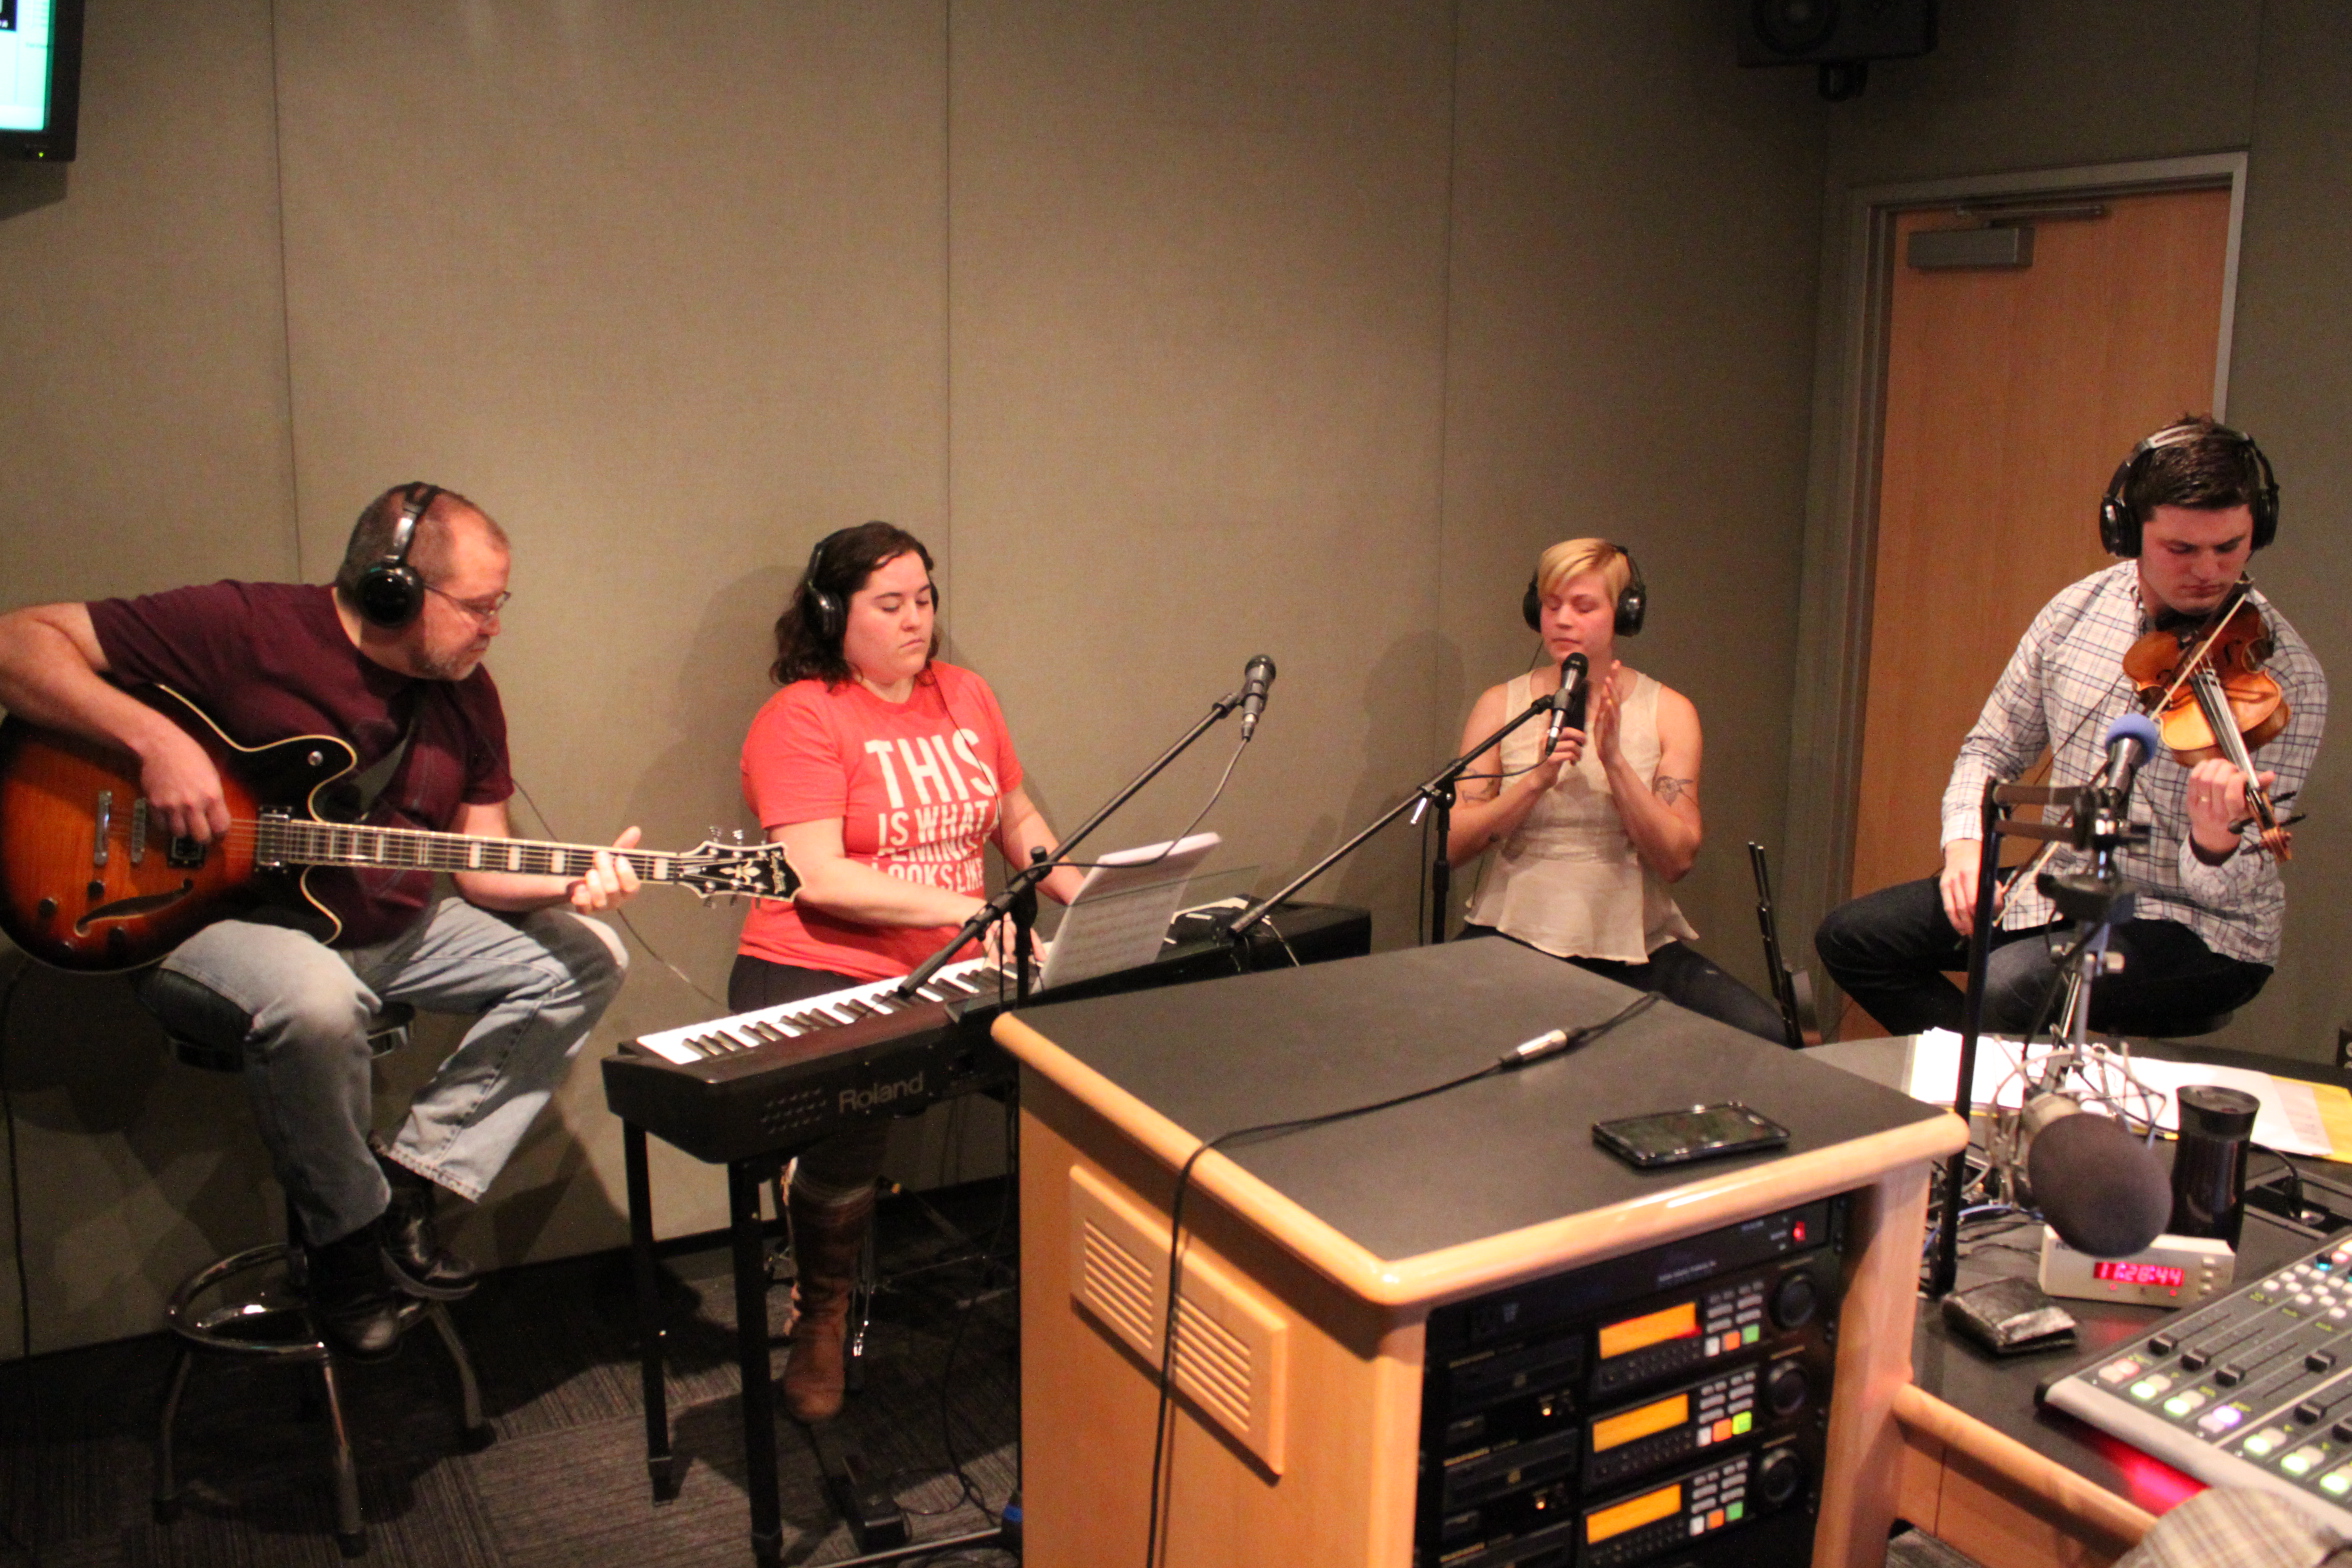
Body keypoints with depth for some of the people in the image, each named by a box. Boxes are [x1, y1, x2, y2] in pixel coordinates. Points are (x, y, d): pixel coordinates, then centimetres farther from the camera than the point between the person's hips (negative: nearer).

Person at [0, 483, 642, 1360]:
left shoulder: (465, 695, 3)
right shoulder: (244, 629, -16)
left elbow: (479, 864, 3)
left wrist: (566, 886, -18)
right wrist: (154, 739, -29)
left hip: (387, 928, 7)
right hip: (216, 919, -6)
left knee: (585, 956, -3)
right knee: (315, 998, -40)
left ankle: (412, 1179, -2)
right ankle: (349, 1232, -11)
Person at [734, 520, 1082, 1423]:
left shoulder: (964, 696, 14)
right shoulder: (801, 719, -7)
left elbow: (1016, 818, 22)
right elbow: (818, 877, -17)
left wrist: (1084, 899, 3)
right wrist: (966, 908, -24)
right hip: (819, 978, -5)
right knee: (851, 1123, -30)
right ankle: (820, 1314, 3)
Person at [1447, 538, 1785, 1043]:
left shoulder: (1668, 712, 5)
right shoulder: (1500, 707, 4)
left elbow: (1677, 859, -5)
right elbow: (1453, 845, -3)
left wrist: (1614, 759, -16)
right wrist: (1538, 779, -17)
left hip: (1635, 945, 2)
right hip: (1516, 935, -1)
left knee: (1762, 1034, -21)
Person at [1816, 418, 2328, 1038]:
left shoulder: (2284, 674, -17)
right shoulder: (2077, 610, -3)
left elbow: (2231, 891, -19)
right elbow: (1993, 746, 9)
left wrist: (2216, 842, -44)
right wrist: (1965, 841, -10)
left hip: (2199, 929, -6)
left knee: (2012, 988, -33)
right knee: (1851, 936, -3)